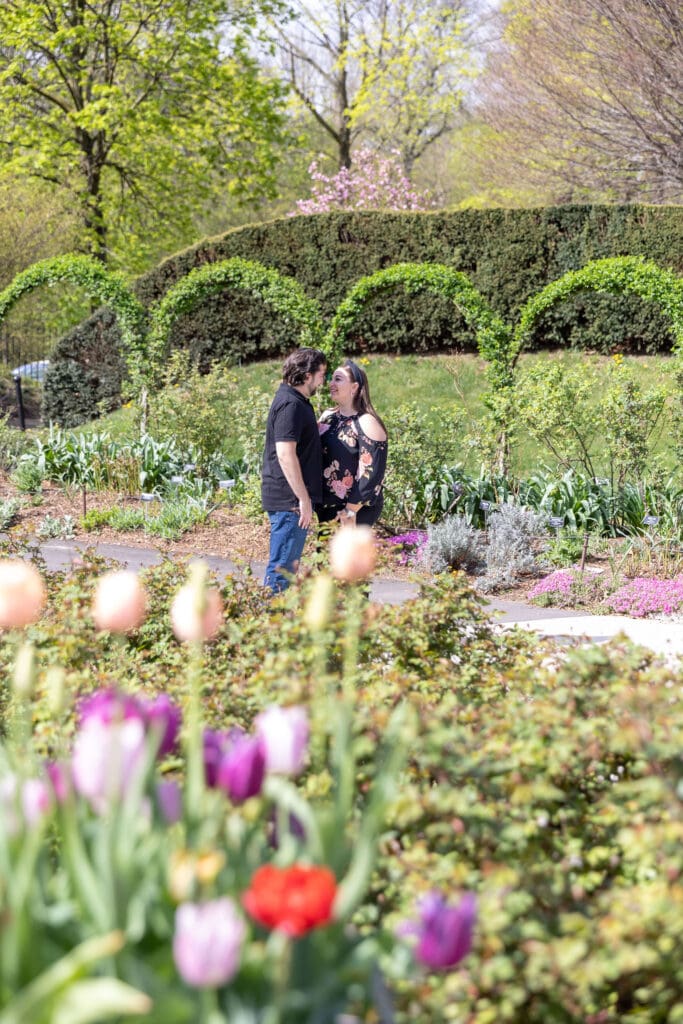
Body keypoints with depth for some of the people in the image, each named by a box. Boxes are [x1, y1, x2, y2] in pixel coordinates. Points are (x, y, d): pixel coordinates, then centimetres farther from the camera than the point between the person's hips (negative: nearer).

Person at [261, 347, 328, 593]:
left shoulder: (296, 401, 16)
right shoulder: (290, 404, -17)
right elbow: (285, 454, -24)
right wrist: (304, 499, -23)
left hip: (292, 499, 11)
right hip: (289, 499, -11)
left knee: (289, 564, 17)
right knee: (283, 566, -7)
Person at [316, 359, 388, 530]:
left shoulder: (366, 424, -14)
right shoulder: (327, 416, 9)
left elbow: (371, 473, -18)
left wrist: (351, 510, -19)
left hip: (356, 509, -7)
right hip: (326, 506, 7)